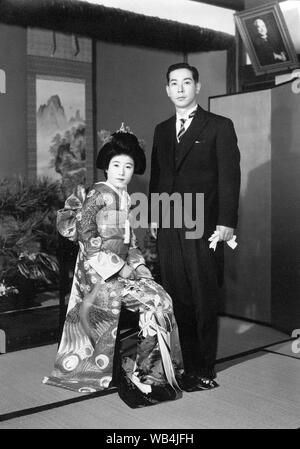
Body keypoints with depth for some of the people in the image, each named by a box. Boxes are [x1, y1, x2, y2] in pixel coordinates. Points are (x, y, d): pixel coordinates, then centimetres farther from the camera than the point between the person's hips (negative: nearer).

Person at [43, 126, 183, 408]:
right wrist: (119, 267, -17)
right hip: (98, 271, -7)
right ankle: (138, 372, -5)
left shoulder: (124, 197, 15)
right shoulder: (99, 193, -7)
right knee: (156, 303, -20)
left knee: (162, 298, -13)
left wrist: (138, 266, 5)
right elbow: (86, 235, -14)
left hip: (121, 268, 7)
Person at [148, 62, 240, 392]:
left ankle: (205, 372, 14)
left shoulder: (220, 127, 2)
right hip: (168, 228, 5)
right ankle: (190, 366, 17)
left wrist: (226, 222, -11)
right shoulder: (162, 130, 18)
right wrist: (153, 215, 10)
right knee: (179, 300, 6)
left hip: (203, 228, -4)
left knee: (205, 302, 2)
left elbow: (229, 177, -4)